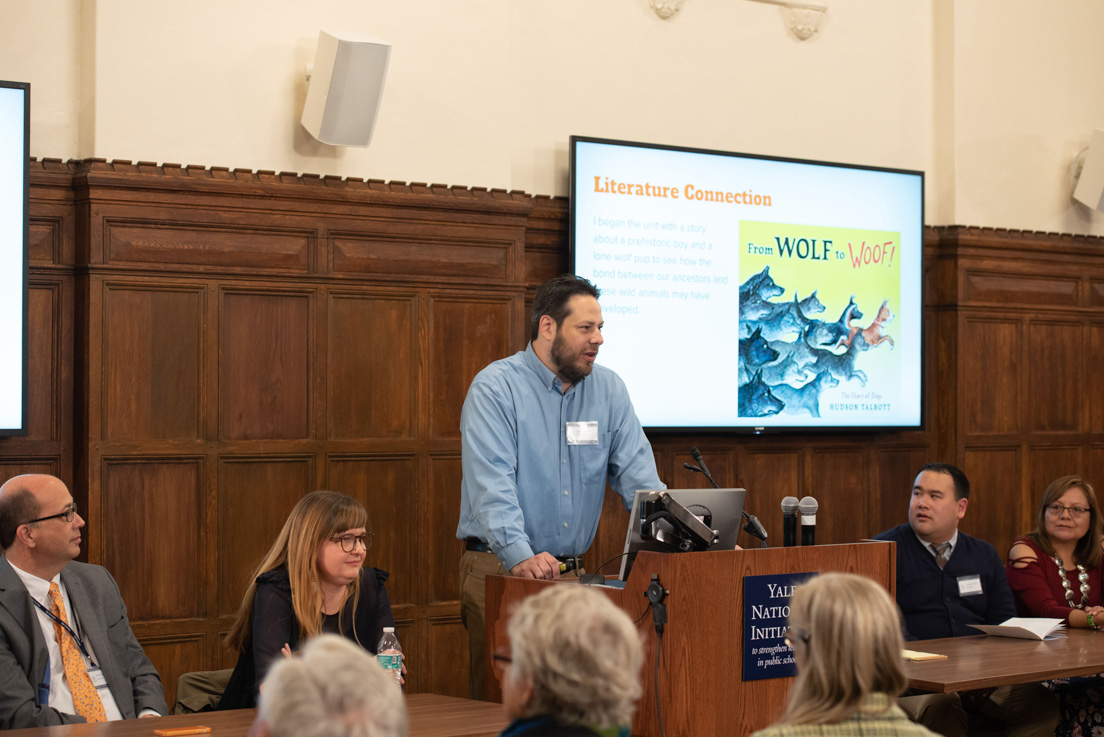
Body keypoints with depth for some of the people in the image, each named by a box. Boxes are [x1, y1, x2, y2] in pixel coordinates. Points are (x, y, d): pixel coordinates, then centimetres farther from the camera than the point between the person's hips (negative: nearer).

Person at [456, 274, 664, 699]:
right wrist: (521, 555, -33)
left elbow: (637, 474, 5)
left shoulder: (609, 390, 8)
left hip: (574, 570, 5)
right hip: (501, 570, -4)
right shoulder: (495, 388, -8)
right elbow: (491, 485, -19)